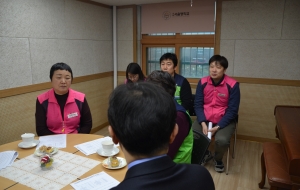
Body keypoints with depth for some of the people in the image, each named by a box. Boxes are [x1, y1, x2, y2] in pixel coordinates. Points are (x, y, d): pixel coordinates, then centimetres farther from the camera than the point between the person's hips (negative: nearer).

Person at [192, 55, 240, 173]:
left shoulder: (232, 85, -12)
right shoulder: (202, 82, -4)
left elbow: (232, 110, -11)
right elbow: (198, 105, -2)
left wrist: (218, 127, -20)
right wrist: (203, 123, -17)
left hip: (224, 120, -2)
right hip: (205, 119, 3)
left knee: (222, 140, -31)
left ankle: (218, 159, 9)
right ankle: (205, 154, 15)